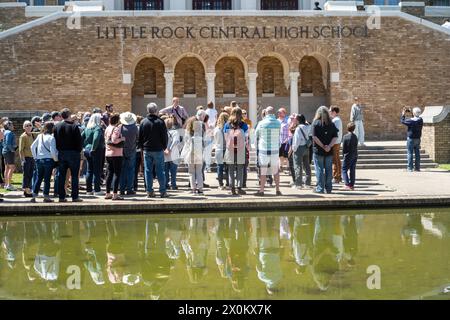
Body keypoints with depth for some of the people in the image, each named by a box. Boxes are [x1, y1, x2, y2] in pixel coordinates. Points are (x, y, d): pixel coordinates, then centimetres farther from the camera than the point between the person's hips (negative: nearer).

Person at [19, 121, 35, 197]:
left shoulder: (32, 135, 12)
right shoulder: (23, 136, -8)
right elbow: (21, 149, -11)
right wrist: (23, 159, -16)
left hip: (32, 157, 7)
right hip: (26, 157, -7)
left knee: (30, 175, 8)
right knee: (26, 175, -3)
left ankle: (28, 190, 14)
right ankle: (25, 191, 2)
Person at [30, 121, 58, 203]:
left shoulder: (39, 136, 6)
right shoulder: (51, 138, -11)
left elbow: (32, 147, 9)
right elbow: (53, 151, -16)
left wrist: (35, 157, 16)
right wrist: (56, 159, -1)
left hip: (39, 160, 5)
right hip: (48, 160, -5)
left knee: (38, 178, 12)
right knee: (47, 178, 2)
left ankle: (34, 195, 7)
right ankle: (46, 197, 4)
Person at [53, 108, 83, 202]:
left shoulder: (56, 126, 1)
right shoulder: (74, 126, -12)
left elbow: (55, 140, 6)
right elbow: (79, 141, -11)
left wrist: (59, 150, 15)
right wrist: (79, 150, 4)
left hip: (61, 153, 4)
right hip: (73, 153, -4)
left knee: (61, 176, 9)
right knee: (74, 175, 1)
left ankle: (61, 196, 9)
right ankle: (75, 196, -1)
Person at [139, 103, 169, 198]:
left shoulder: (143, 122, 2)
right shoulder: (160, 122, -6)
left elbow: (140, 137, 6)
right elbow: (164, 136, -3)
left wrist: (142, 147, 16)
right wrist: (164, 147, 10)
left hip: (147, 150, 2)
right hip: (158, 150, -2)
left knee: (148, 171, 6)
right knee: (160, 171, 2)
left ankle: (149, 191, 5)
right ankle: (163, 191, 2)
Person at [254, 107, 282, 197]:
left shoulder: (261, 123, -6)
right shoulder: (278, 123, -1)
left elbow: (256, 135, 6)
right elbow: (279, 134, 10)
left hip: (263, 150, -2)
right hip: (275, 150, 2)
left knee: (263, 171, 2)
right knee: (276, 171, 12)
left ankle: (261, 191, 3)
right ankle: (278, 190, 13)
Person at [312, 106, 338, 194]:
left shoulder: (316, 123, -6)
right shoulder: (331, 124, 4)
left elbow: (315, 137, -14)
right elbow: (335, 137, -2)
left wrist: (323, 146, -12)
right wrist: (329, 146, -10)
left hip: (318, 151, -3)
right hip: (329, 151, 3)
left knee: (319, 170, 2)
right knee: (328, 170, 10)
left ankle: (320, 188, 3)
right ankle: (328, 188, 15)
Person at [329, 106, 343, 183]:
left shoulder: (335, 120, -16)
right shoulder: (338, 119, 15)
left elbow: (336, 131, -23)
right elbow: (341, 131, 20)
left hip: (335, 143, -10)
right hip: (338, 142, 10)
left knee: (334, 161, -6)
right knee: (337, 160, 14)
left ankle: (335, 178, -3)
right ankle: (339, 177, 20)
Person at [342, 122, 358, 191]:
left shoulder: (345, 137, -11)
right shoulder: (355, 137, 4)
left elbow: (344, 148, -8)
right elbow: (356, 147, 7)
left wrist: (344, 154, 6)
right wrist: (355, 155, 14)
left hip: (348, 156, -5)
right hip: (354, 156, 5)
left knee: (344, 170, 2)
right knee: (352, 171, 9)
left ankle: (347, 184, -9)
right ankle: (352, 185, 11)